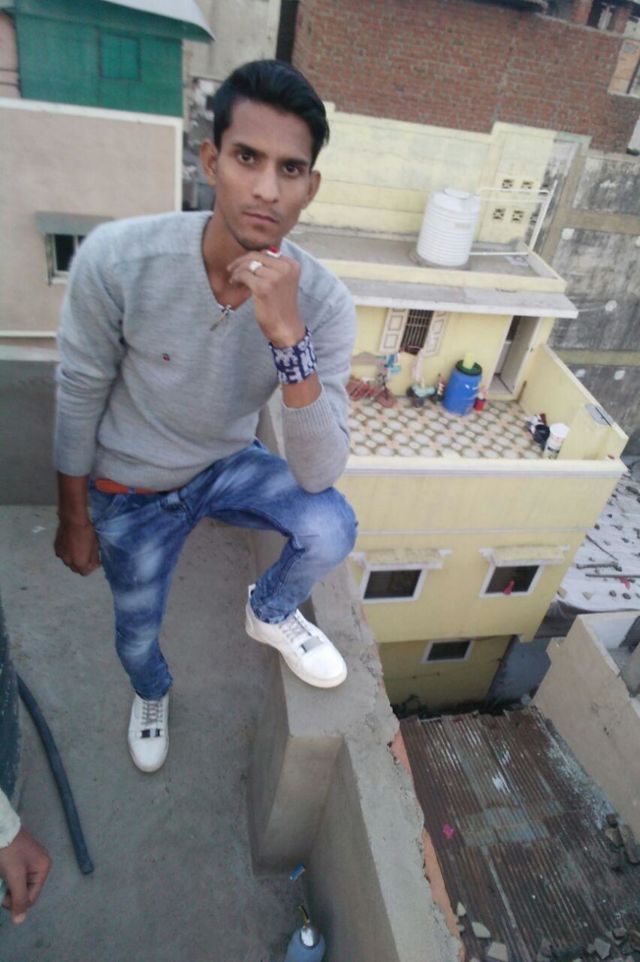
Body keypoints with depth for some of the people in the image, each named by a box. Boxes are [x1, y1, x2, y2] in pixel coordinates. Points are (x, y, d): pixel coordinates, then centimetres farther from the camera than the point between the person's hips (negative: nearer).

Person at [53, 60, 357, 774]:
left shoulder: (324, 301, -25)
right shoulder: (117, 258, -30)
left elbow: (318, 475, -30)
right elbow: (79, 396, -14)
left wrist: (286, 333, -44)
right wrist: (74, 518, -3)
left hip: (229, 464, 1)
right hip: (130, 488, 0)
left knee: (331, 529, -25)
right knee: (137, 632, 15)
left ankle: (269, 612, 13)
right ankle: (151, 694, 57)